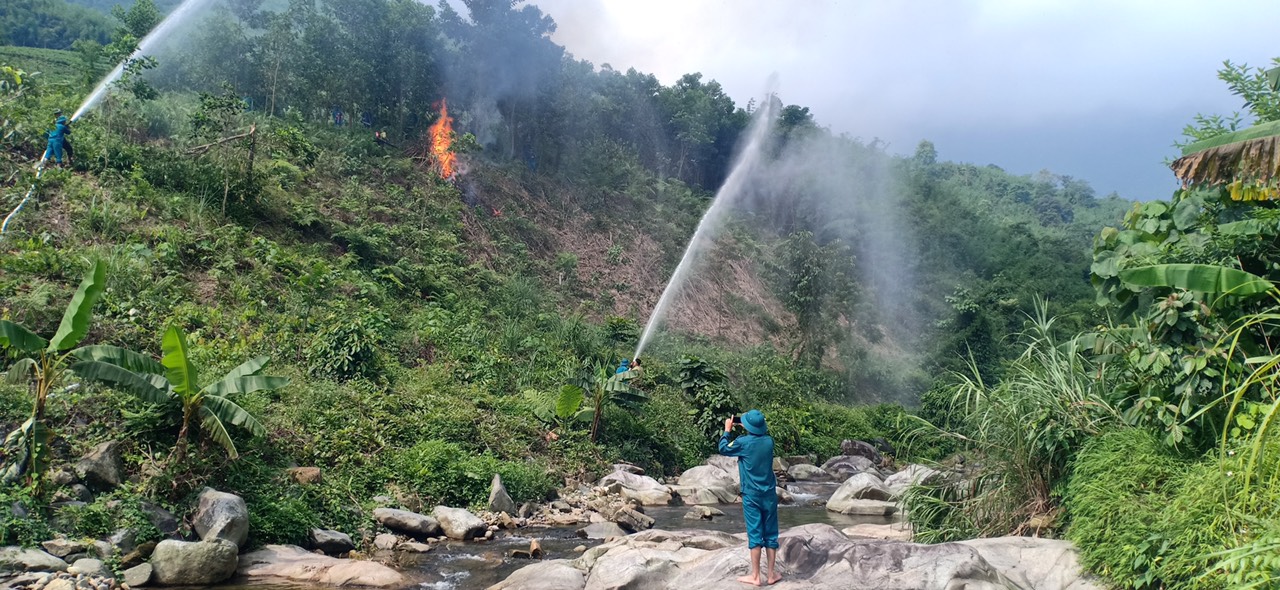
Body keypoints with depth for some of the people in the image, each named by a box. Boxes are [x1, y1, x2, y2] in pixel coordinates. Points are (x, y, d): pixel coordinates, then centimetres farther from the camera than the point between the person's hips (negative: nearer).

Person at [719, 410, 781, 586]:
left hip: (751, 495, -3)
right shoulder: (769, 441, -2)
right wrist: (753, 428, 18)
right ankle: (771, 574, 14)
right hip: (770, 494, 3)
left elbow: (723, 449, 5)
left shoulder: (743, 442, -12)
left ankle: (755, 576, 4)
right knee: (770, 534, 8)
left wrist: (727, 430, 17)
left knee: (755, 534, 0)